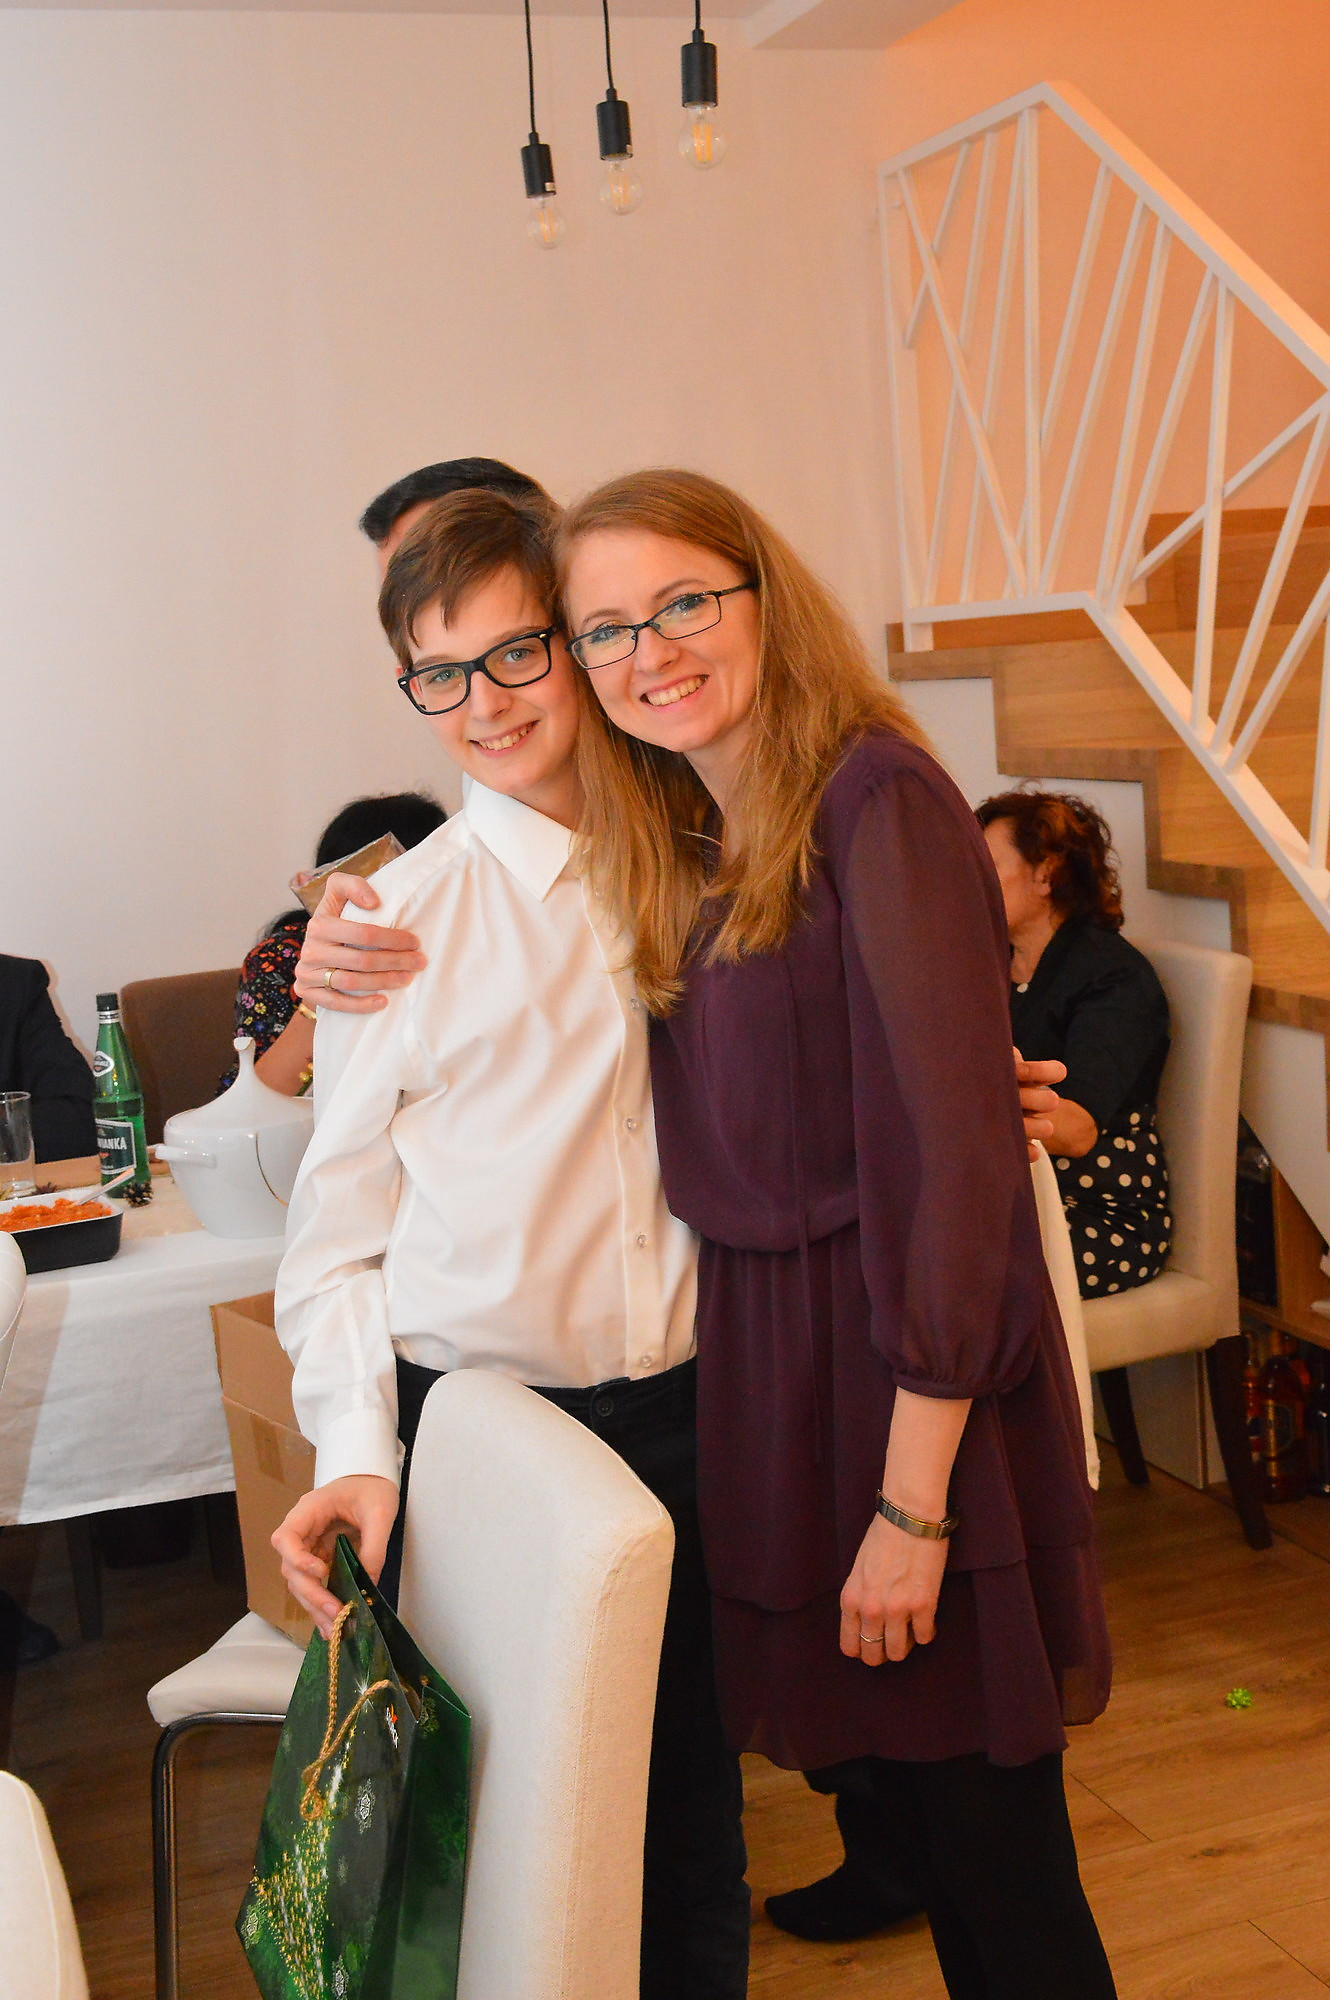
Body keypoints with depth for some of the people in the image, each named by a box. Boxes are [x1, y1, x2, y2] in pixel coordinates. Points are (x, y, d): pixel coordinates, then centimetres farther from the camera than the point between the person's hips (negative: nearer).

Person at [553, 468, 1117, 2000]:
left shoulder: (875, 801, -15)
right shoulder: (679, 854, 11)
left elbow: (954, 1152, -19)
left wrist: (913, 1502, -20)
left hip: (918, 1374, -8)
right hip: (763, 1360, 8)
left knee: (985, 1839, 5)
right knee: (883, 1770, 19)